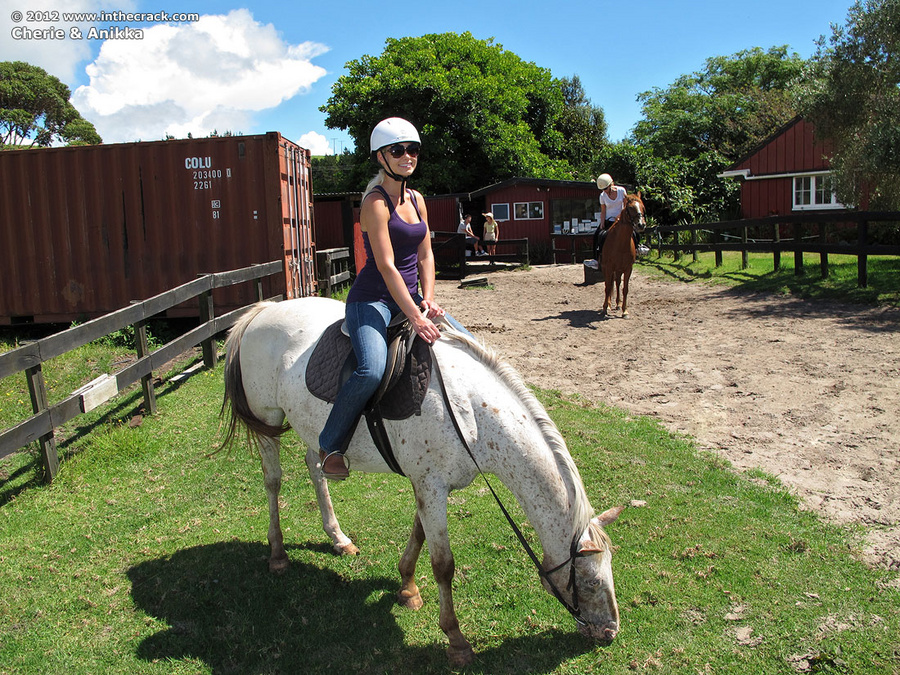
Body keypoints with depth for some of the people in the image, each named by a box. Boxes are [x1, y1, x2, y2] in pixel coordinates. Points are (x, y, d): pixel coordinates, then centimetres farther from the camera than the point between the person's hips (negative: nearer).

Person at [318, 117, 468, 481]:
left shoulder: (417, 201, 11)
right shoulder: (376, 202, -14)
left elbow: (425, 254, 11)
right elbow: (387, 266, -21)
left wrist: (427, 300, -5)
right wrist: (415, 317, -24)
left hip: (409, 297, 8)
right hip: (372, 300, -8)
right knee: (372, 370, -31)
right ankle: (330, 446, -8)